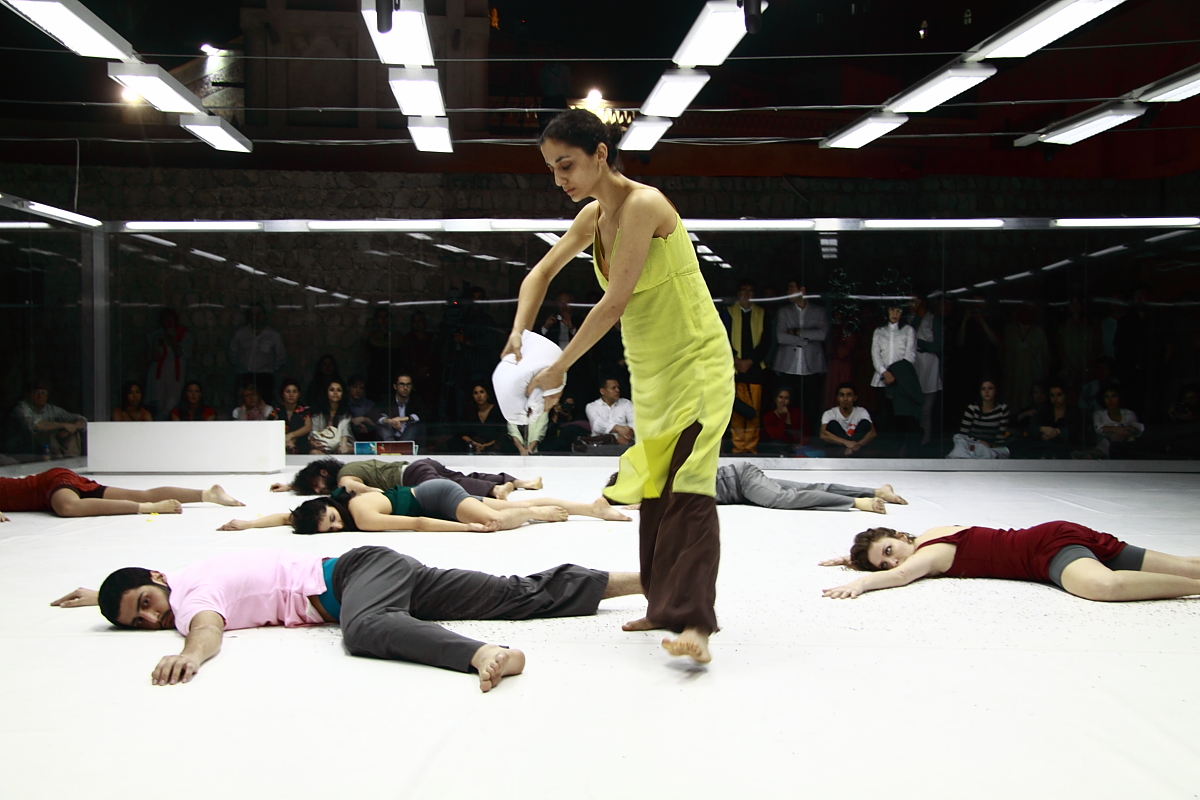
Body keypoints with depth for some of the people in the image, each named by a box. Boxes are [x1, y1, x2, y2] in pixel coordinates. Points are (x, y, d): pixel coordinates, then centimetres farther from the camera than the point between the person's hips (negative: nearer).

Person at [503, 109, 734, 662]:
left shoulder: (642, 205, -21)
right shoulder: (593, 216, 6)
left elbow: (614, 303, -24)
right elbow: (543, 272, 18)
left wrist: (560, 366, -16)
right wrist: (519, 334, 0)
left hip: (696, 364, -9)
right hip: (649, 369, 9)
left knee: (686, 487, -18)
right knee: (654, 487, 10)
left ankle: (694, 621, -23)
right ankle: (664, 605, 18)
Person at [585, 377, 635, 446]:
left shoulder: (626, 404, 14)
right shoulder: (591, 407, 7)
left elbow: (634, 422, -2)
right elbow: (597, 424, -13)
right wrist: (618, 428, -31)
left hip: (624, 443, 1)